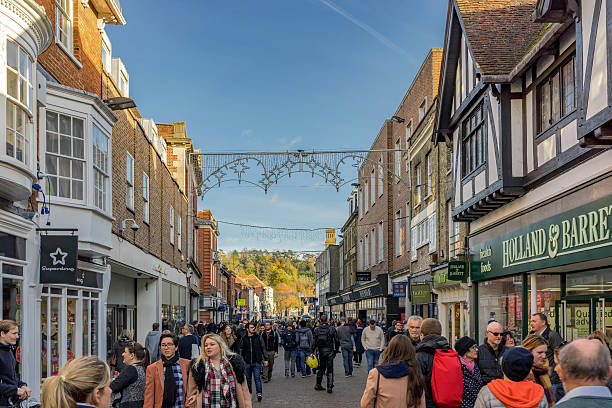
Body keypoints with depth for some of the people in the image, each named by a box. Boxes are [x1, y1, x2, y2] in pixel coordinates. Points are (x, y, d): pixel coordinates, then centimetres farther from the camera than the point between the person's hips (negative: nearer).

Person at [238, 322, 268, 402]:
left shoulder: (258, 337, 2)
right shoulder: (244, 338, 3)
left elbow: (263, 349, 6)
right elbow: (241, 350, 7)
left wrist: (265, 359, 3)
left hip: (257, 362, -2)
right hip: (247, 362, 2)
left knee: (257, 378, -7)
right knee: (248, 379, 9)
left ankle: (259, 393, -8)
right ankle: (249, 394, 20)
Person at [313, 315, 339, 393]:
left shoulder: (317, 330, -2)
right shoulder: (332, 329, -5)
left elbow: (315, 342, -3)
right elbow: (336, 341, -2)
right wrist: (336, 350, 9)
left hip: (320, 351, 2)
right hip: (329, 351, -2)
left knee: (320, 368, 17)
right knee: (330, 370, 2)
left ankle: (318, 385, 21)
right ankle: (329, 387, -1)